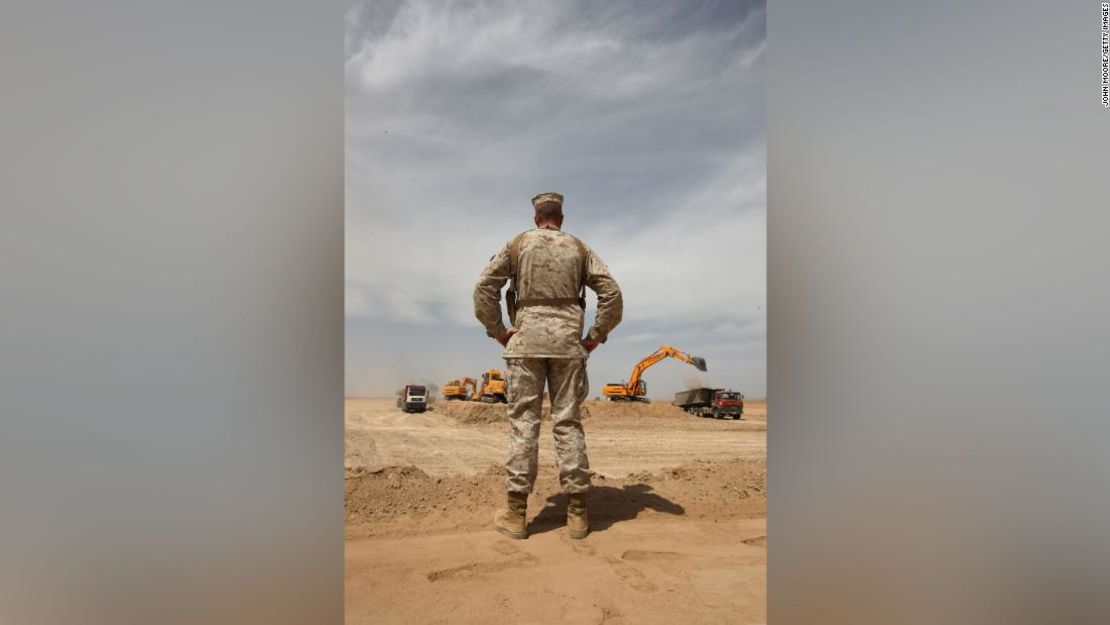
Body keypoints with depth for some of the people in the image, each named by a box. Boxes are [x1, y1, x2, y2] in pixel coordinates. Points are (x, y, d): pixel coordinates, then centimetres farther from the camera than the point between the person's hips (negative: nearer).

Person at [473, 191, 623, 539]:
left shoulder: (517, 244, 9)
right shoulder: (579, 249, 13)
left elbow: (484, 288, -1)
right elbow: (612, 294, 3)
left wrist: (497, 331, 4)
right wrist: (596, 336, 7)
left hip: (526, 340, -1)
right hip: (568, 342, 1)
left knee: (523, 421, -1)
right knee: (568, 422, 2)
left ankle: (516, 513, -1)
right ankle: (577, 512, 3)